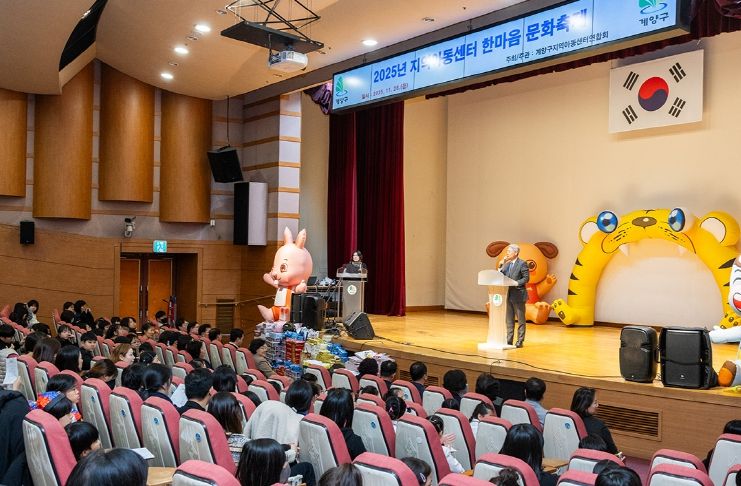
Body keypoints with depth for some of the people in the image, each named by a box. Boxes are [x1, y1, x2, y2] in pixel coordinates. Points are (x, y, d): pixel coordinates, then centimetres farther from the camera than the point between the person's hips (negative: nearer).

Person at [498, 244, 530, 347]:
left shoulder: (522, 263, -7)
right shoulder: (506, 264, 13)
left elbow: (526, 278, -11)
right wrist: (500, 266, -3)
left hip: (518, 295, -7)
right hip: (508, 295, 7)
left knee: (520, 319, 2)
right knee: (509, 319, 11)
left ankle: (520, 341, 7)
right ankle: (509, 340, 17)